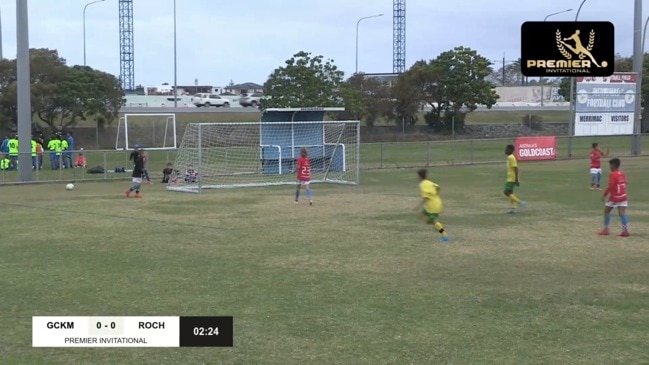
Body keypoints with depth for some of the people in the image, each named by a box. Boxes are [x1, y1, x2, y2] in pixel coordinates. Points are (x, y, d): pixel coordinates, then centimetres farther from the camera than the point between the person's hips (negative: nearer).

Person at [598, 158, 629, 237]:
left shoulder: (612, 175, -12)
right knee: (622, 213, -1)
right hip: (623, 197, 6)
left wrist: (604, 195, -11)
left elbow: (610, 186, -19)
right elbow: (624, 185, 14)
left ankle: (606, 229, 15)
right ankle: (625, 230, -11)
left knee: (606, 211, 11)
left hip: (614, 197, -6)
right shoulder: (622, 174, 9)